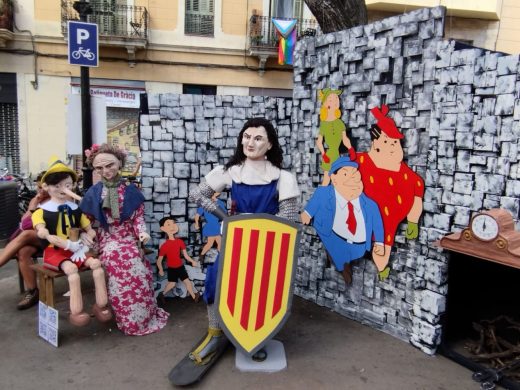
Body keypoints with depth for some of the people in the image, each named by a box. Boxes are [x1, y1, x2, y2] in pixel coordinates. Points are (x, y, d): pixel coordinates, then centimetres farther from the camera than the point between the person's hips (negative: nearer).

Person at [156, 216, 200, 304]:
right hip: (171, 268, -4)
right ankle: (162, 294, 23)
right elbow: (159, 260, -13)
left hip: (180, 266, 4)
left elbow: (185, 255, 2)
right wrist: (161, 270, -8)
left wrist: (192, 261, -4)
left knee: (187, 281, 9)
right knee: (172, 283, -2)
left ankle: (194, 296, 21)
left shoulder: (180, 242, -8)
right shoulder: (164, 245, -22)